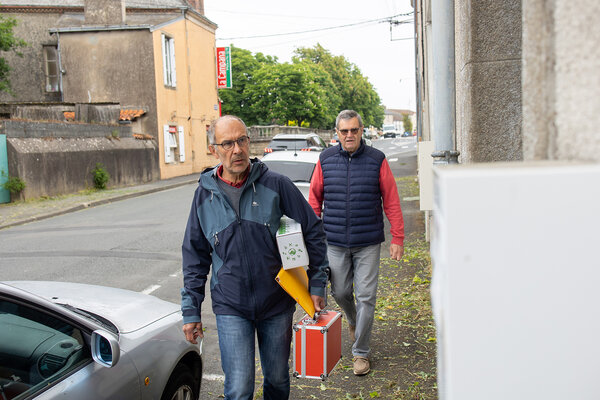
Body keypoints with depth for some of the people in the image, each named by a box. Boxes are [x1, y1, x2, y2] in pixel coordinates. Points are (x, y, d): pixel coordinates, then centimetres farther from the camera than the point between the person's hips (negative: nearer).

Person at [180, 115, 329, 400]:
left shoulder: (275, 185, -7)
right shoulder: (205, 195, -1)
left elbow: (312, 230, 1)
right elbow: (195, 256, 6)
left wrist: (317, 284, -1)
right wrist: (191, 310, 5)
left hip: (278, 303, 0)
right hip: (231, 309, 0)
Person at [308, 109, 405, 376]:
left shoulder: (376, 160, -2)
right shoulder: (326, 160, 2)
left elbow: (391, 202, -1)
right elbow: (314, 200, 8)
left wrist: (397, 239, -3)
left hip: (368, 243, -2)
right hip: (335, 243, 2)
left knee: (366, 297, 0)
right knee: (340, 292, 12)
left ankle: (361, 352, 16)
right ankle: (353, 321, 45)